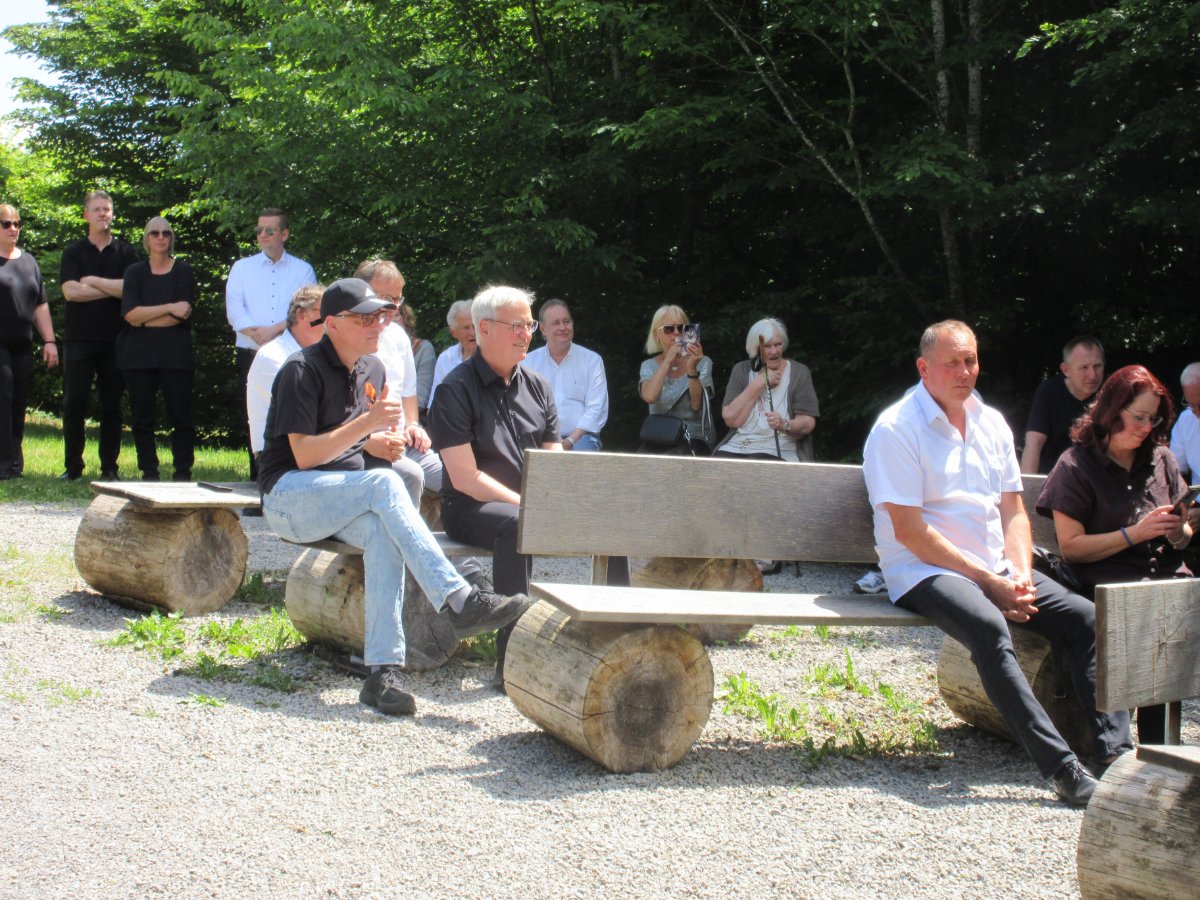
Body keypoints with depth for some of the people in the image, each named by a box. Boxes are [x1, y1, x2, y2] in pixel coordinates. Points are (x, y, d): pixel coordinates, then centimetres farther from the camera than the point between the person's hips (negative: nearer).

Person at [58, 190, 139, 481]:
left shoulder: (126, 253, 8)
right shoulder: (73, 252, 8)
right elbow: (70, 291, -6)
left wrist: (92, 281, -6)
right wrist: (112, 289, -6)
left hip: (114, 340, 0)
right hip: (79, 339, 0)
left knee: (111, 405, 3)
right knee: (74, 402, -3)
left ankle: (109, 468, 9)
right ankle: (72, 466, 4)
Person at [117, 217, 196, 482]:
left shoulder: (183, 272, 6)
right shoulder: (135, 272, 12)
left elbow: (183, 315, -7)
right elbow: (130, 313, -4)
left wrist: (144, 319, -6)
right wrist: (169, 308, -11)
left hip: (175, 354, -2)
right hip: (138, 355, 2)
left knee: (181, 415, -6)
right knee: (142, 417, 2)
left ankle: (182, 473, 0)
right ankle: (149, 474, 8)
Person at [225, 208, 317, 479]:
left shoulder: (303, 270, 12)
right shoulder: (242, 268, 15)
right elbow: (234, 310, 2)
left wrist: (274, 329, -15)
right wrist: (256, 334, -14)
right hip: (251, 356, 1)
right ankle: (257, 477, 4)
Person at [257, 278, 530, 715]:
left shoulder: (372, 369, 13)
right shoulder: (302, 370, -11)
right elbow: (304, 456, -17)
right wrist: (368, 422, -23)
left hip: (346, 498, 6)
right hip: (289, 495, -6)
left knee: (381, 531, -31)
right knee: (383, 484, -33)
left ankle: (383, 671, -39)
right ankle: (458, 600, -40)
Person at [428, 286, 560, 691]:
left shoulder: (537, 387, 14)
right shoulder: (456, 390, -7)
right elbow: (465, 478, -14)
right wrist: (525, 503, -20)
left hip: (533, 506, 6)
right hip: (472, 507, -6)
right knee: (515, 525, -38)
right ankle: (511, 659, -37)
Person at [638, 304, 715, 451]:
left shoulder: (703, 363, 2)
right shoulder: (649, 366, 8)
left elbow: (696, 406, -13)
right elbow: (649, 396, -15)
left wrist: (692, 368, -25)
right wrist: (668, 361, -16)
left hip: (696, 438, -2)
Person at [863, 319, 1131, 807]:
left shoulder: (991, 423, 14)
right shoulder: (896, 429, -8)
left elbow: (1013, 511, 14)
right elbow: (909, 532, -14)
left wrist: (1020, 574, -7)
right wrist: (989, 582, -16)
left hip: (996, 570, 7)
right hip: (925, 573, -7)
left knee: (1086, 617, -13)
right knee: (990, 628, -35)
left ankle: (1116, 751, -16)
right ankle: (1062, 768, -36)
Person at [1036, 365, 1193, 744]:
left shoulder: (1162, 460, 19)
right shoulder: (1077, 466, 3)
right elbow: (1070, 546, -4)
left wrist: (1177, 532, -2)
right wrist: (1135, 533, -11)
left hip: (1166, 574, 5)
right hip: (1108, 581, -5)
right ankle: (1153, 745, -22)